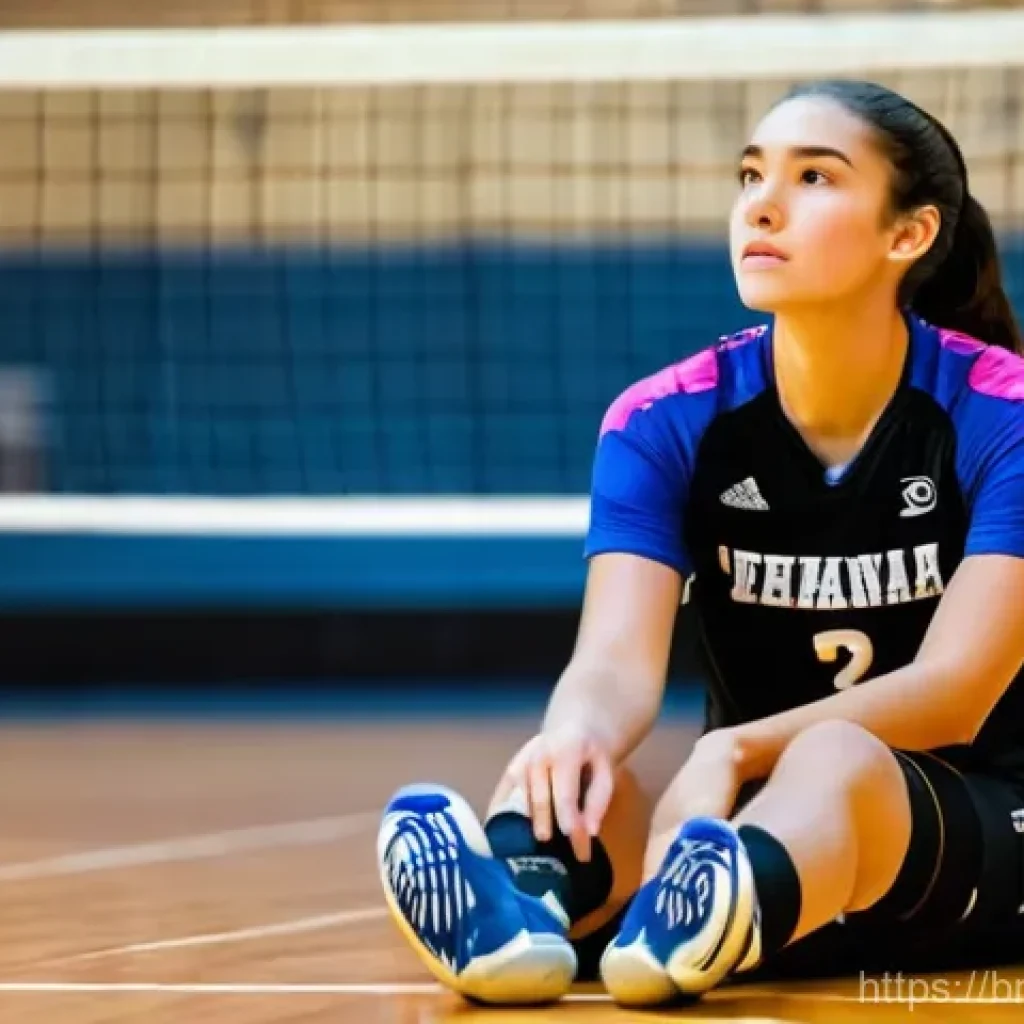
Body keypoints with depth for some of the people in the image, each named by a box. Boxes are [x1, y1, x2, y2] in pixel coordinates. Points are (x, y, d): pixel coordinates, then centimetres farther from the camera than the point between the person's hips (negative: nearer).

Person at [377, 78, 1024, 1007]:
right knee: (576, 775, -30)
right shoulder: (665, 423, -3)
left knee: (833, 764, -39)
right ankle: (517, 902, -65)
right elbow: (619, 661, -17)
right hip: (752, 808, 3)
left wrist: (736, 752, -36)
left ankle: (682, 930, -72)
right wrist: (581, 731, -44)